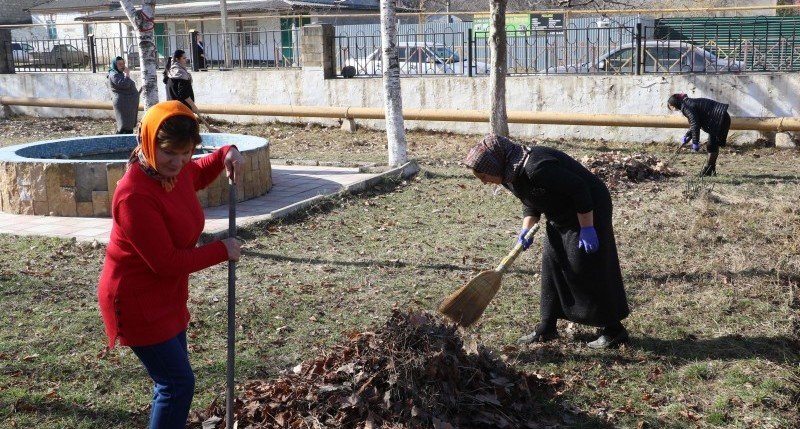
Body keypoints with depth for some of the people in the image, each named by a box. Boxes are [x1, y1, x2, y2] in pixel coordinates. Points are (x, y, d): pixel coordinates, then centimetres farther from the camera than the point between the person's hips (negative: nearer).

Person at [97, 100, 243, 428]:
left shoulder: (174, 169, -5)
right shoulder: (135, 196, -31)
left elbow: (199, 175, 21)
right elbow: (168, 263, -28)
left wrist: (226, 154, 0)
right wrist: (222, 251, -18)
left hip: (167, 297, 9)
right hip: (137, 303, -9)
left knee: (172, 379, 21)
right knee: (178, 382, -4)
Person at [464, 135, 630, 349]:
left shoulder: (537, 168, -33)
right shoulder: (511, 175, -2)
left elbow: (579, 189, -30)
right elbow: (531, 202, 11)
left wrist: (587, 229, -25)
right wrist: (527, 229, -6)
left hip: (588, 211, -10)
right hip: (562, 216, 10)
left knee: (587, 270, -6)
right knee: (551, 265, 9)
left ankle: (614, 331, 6)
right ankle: (547, 328, 18)